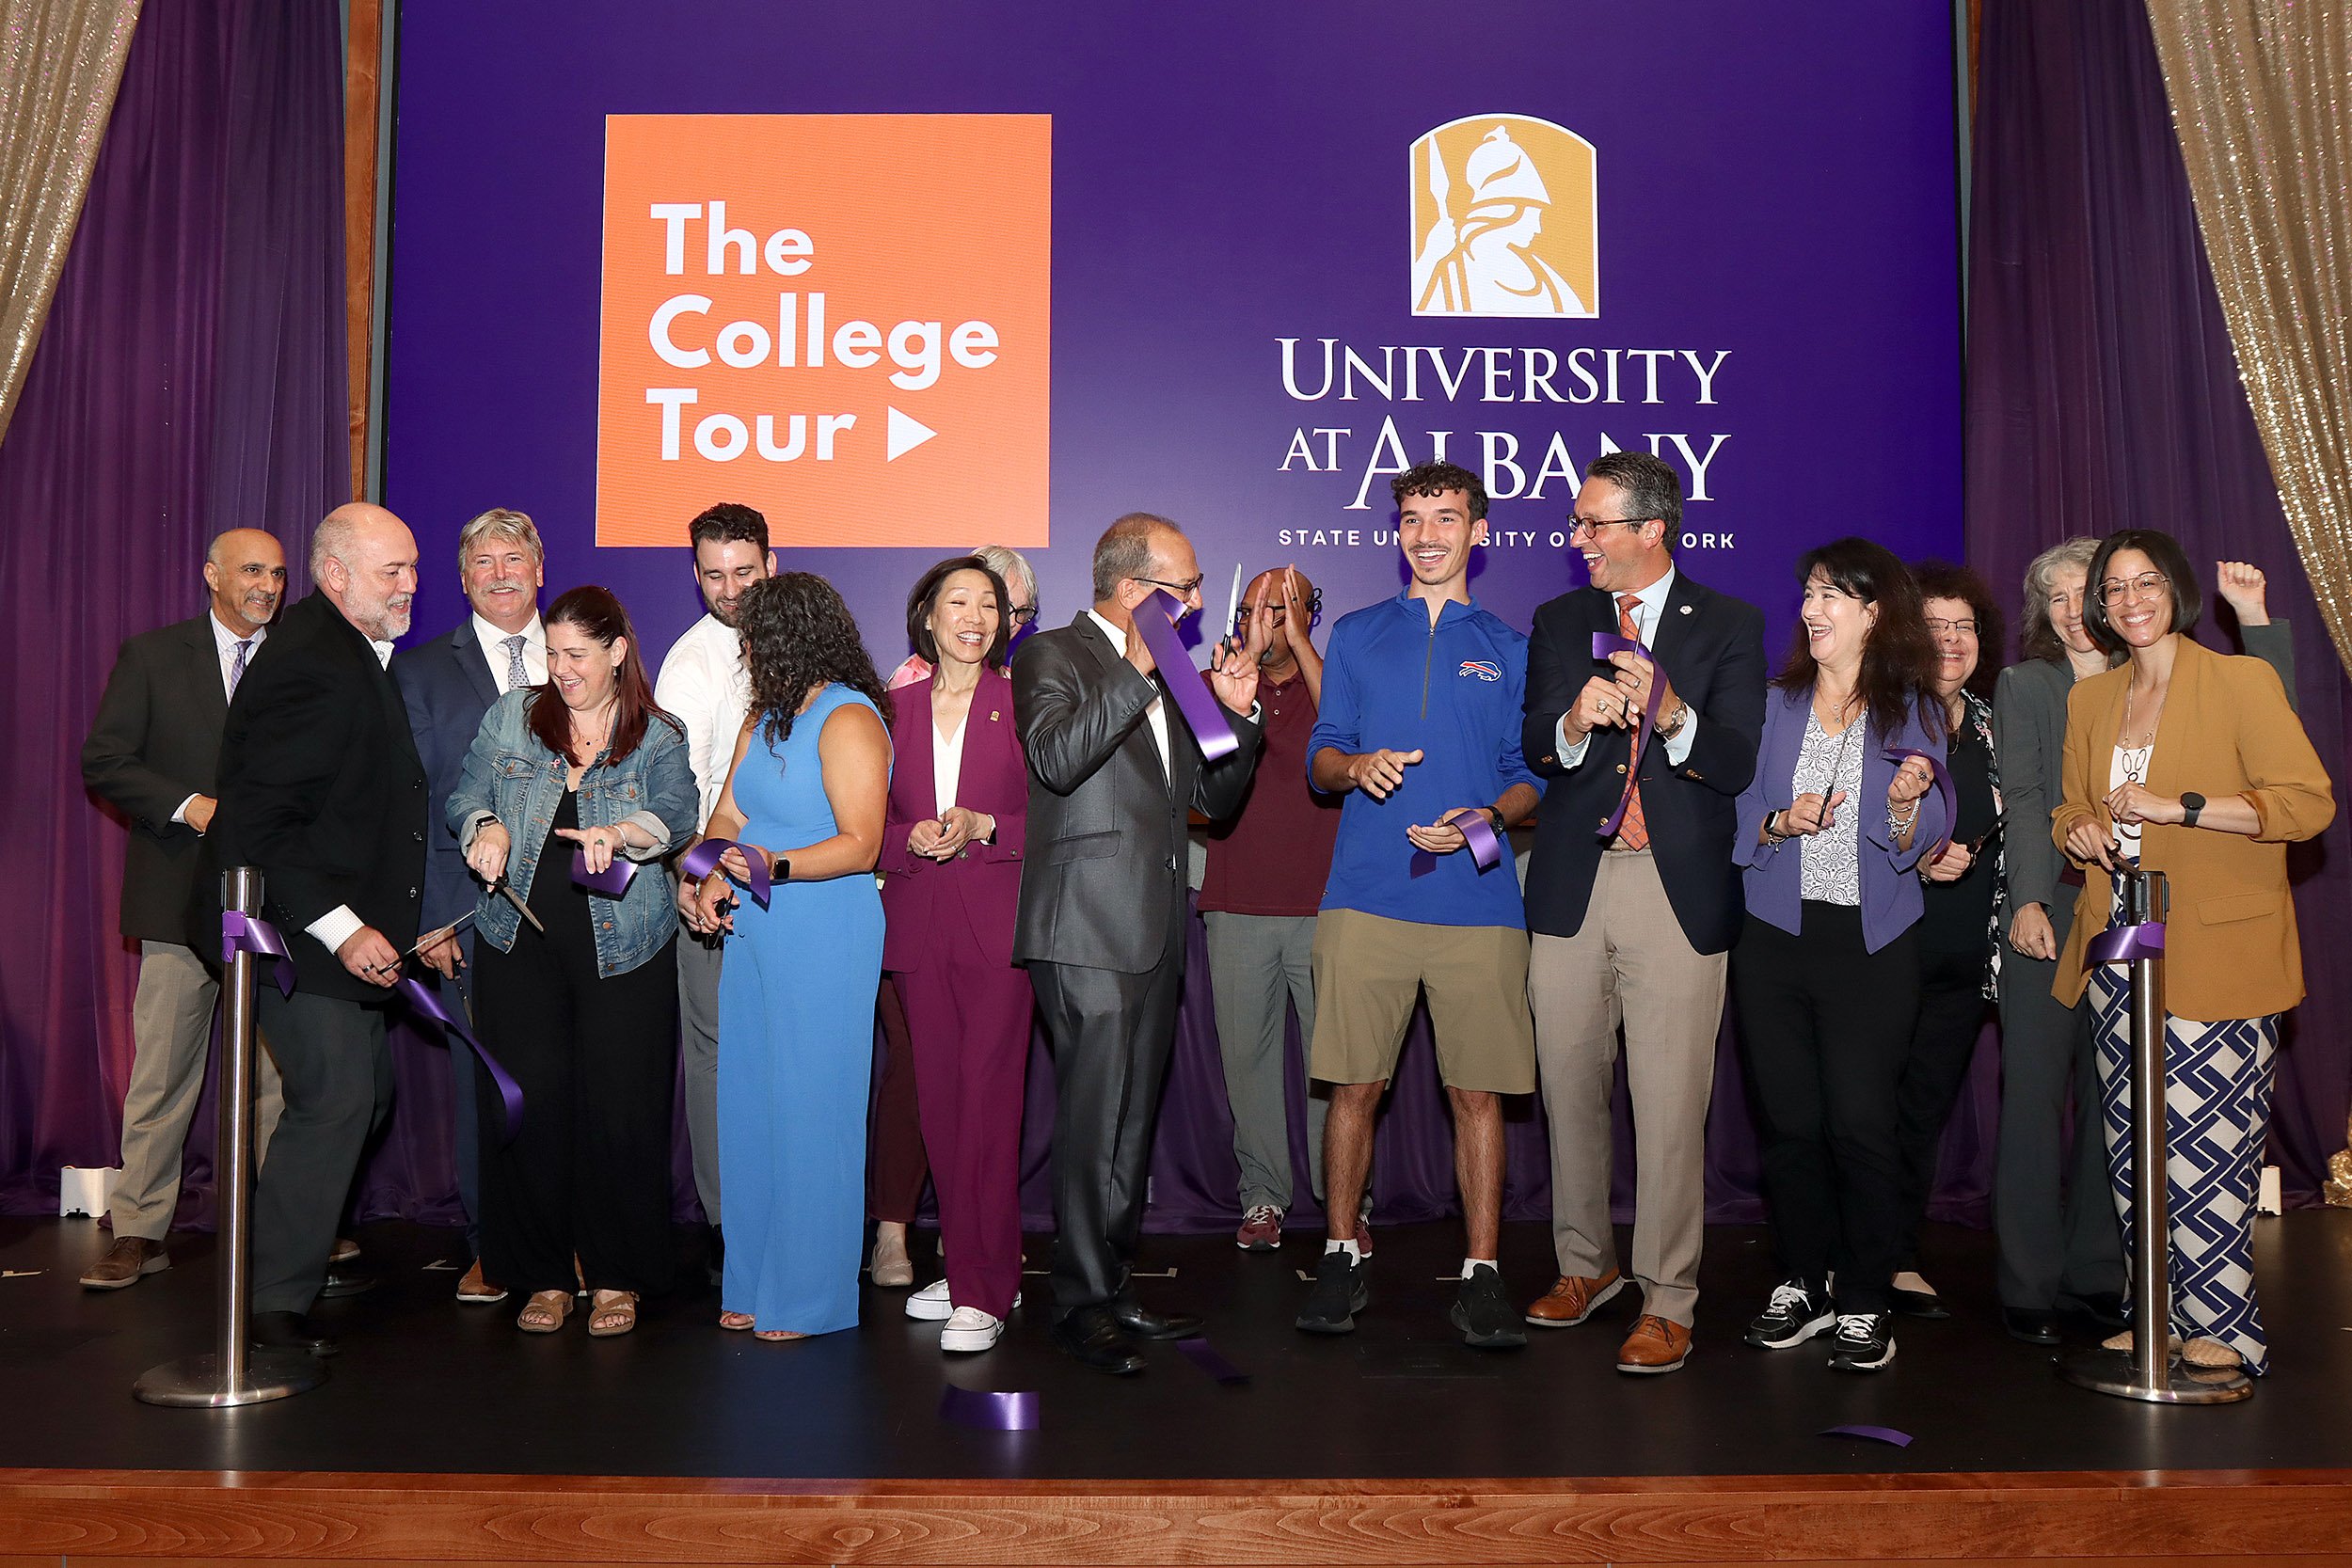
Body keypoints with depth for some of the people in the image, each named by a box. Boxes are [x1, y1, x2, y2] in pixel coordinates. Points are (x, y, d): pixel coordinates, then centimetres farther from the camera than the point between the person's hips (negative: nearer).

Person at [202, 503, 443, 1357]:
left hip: (351, 925, 10)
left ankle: (310, 1247, 31)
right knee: (334, 1102, -8)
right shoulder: (309, 665, -20)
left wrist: (401, 923, 16)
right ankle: (274, 1300, 5)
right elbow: (259, 826, -24)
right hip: (303, 930, -10)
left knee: (366, 1092, 16)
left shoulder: (360, 654, 11)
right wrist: (341, 928, -24)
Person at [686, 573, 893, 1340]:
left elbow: (860, 845, -17)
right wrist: (712, 880, -7)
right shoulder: (764, 718, 15)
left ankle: (809, 1298, 11)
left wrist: (777, 864, -30)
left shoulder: (849, 719, -10)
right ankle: (754, 1284, 23)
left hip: (825, 944, -8)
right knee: (749, 1109, 11)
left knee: (810, 1113, -1)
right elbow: (729, 817, 12)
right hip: (754, 935, 8)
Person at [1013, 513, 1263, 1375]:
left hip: (1157, 931, 8)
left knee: (1133, 1118, 12)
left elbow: (1215, 798, 19)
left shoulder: (1171, 675, 19)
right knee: (1095, 1118, -7)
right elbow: (1055, 758, -22)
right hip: (1090, 929, -8)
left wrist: (1234, 711, 4)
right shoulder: (1053, 656, -3)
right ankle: (1084, 1302, 2)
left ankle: (1113, 1285, 21)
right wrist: (1137, 670, -21)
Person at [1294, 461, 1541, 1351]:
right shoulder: (1356, 635, 15)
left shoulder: (1509, 649, 13)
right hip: (1366, 897, 0)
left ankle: (1482, 1276, 10)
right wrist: (1356, 766, -10)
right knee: (1354, 1085, 1)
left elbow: (1530, 777, 10)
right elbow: (1320, 759, 13)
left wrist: (1484, 818, -10)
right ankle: (1342, 1258, 16)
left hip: (1478, 899, 0)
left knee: (1478, 1092, 0)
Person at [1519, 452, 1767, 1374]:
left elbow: (1739, 765, -7)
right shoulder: (1559, 621, 12)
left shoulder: (1730, 625, 3)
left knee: (1670, 1105, -3)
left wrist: (1672, 715, -26)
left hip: (1679, 889, -3)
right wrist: (1574, 722, -22)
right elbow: (1535, 748, 0)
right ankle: (1585, 1264, 29)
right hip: (1572, 883, 4)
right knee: (1570, 1088, 12)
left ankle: (1666, 1304, 8)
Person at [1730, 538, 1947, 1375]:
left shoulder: (1912, 711, 4)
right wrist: (1781, 822, -12)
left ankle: (1864, 1304, 7)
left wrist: (1906, 803, -20)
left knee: (1860, 1124, -6)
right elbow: (1738, 816, 7)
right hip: (1776, 937, 2)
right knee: (1787, 1119, 6)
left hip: (1871, 944, -2)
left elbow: (1919, 842, 0)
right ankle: (1801, 1283, 21)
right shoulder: (1774, 705, 9)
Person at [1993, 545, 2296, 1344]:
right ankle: (2028, 1285, 5)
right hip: (2050, 909, -2)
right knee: (2036, 1090, -2)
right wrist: (2027, 899, -15)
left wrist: (2255, 619, 1)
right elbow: (2023, 797, -4)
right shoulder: (2023, 685, 7)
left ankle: (2097, 1274, 16)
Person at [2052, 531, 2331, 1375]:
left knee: (2202, 1146, -7)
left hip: (2213, 956, -5)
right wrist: (2079, 830, 1)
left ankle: (2223, 1328, 7)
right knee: (2132, 1146, 6)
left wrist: (2179, 808, -17)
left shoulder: (2241, 680, -2)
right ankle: (2159, 1317, 18)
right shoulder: (2087, 699, 15)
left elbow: (2309, 802, -10)